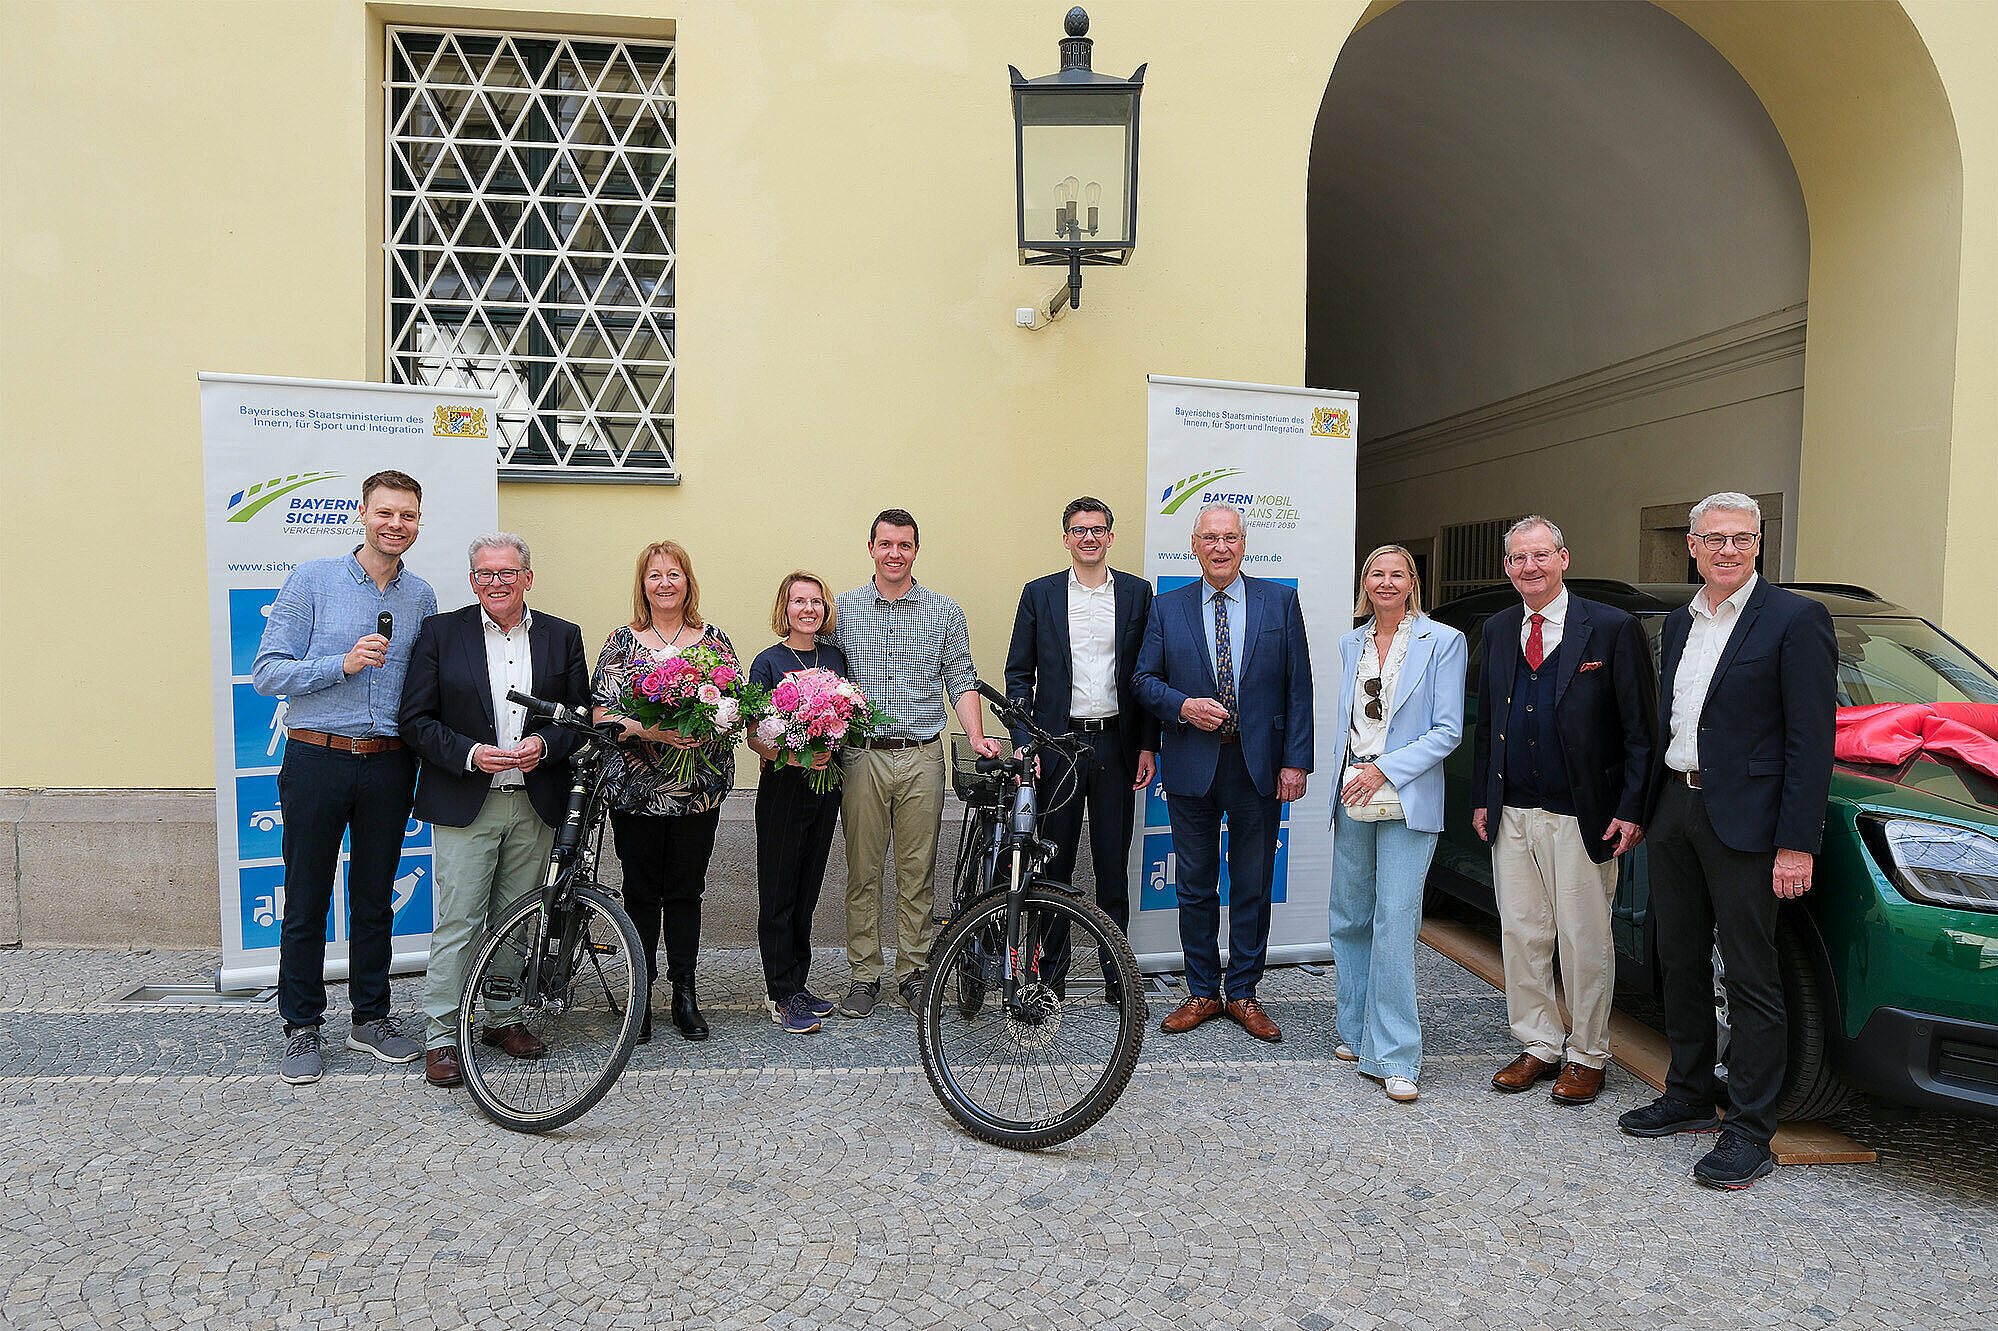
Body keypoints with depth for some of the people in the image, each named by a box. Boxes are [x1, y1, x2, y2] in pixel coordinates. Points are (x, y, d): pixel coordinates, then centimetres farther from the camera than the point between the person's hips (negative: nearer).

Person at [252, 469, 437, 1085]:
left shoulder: (422, 597, 8)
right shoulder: (312, 579, -3)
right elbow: (267, 671, -6)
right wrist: (342, 664, -19)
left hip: (389, 765, 3)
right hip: (317, 760, -3)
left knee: (375, 899, 12)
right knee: (306, 902, 6)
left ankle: (371, 1018, 25)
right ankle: (301, 1028, 20)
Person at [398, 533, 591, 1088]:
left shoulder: (562, 637, 6)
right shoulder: (441, 631, 1)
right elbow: (417, 719, -1)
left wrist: (544, 744, -11)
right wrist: (470, 754, -15)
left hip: (536, 805, 3)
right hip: (465, 804, -2)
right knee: (457, 922, -1)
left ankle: (503, 1018, 29)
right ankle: (440, 1035, 12)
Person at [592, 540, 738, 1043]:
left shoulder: (714, 639, 6)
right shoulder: (622, 641, 3)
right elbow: (602, 715, -3)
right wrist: (650, 729, -20)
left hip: (698, 789, 1)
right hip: (636, 790, -1)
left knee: (686, 890, 7)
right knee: (641, 893, 6)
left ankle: (684, 994, 18)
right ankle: (641, 998, 18)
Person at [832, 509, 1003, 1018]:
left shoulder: (945, 611, 6)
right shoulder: (843, 608, 6)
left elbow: (961, 682, 5)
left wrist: (977, 738, -8)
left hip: (921, 756, 0)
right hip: (862, 755, 0)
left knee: (918, 872, 6)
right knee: (862, 870, 5)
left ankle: (913, 973, 19)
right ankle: (864, 976, 16)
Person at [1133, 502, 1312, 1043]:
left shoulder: (1280, 601, 3)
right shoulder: (1167, 608, 5)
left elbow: (1298, 686, 0)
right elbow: (1144, 679, 6)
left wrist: (1296, 760, -6)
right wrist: (1183, 706, -14)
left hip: (1260, 767, 0)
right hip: (1191, 768, 1)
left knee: (1252, 887, 9)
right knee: (1196, 887, 9)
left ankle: (1243, 993, 24)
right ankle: (1202, 993, 24)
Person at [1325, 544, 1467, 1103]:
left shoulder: (1443, 641, -2)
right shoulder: (1351, 644, 13)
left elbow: (1448, 730, -7)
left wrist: (1385, 769, -15)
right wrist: (1346, 771, 10)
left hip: (1407, 801, -5)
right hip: (1352, 801, 5)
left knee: (1395, 922, -8)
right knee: (1349, 919, 11)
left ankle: (1394, 1056, 0)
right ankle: (1356, 1030, 26)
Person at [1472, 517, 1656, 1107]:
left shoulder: (1612, 629, -6)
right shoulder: (1497, 630, 10)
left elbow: (1641, 730, -6)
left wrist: (1632, 809, -11)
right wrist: (1481, 798, 11)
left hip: (1580, 818, -5)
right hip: (1511, 815, 5)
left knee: (1585, 941, 5)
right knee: (1521, 935, 12)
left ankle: (1586, 1056, 22)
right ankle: (1538, 1046, 27)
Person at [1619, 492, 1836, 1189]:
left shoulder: (1795, 620, -8)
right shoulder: (1679, 623, 13)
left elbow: (1812, 740, -12)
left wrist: (1796, 845, -17)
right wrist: (1642, 808, 13)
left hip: (1743, 820, -7)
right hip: (1674, 810, 7)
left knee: (1750, 978, 1)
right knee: (1680, 963, 15)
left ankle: (1749, 1132, 12)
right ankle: (1689, 1096, 30)